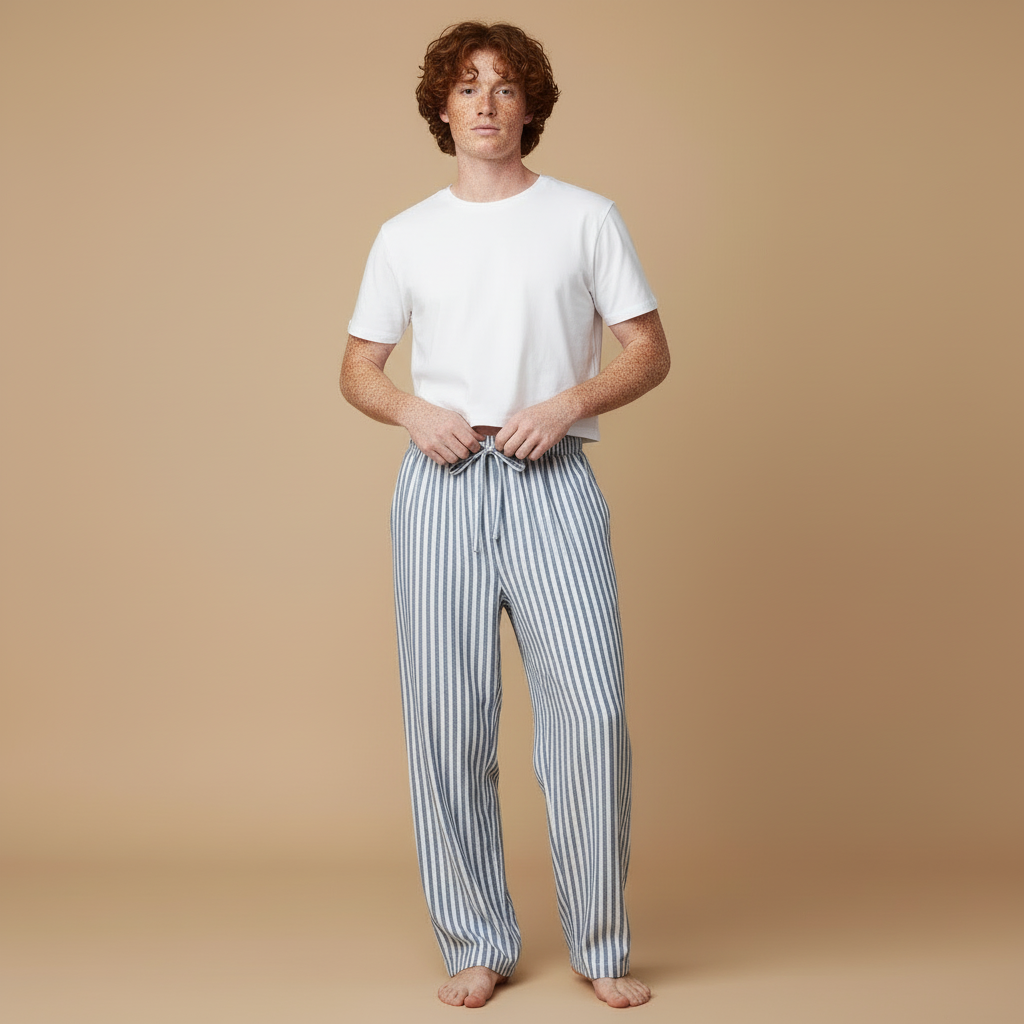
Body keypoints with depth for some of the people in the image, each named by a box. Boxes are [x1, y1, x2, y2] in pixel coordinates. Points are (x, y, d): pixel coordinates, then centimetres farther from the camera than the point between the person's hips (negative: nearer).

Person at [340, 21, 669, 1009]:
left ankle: (601, 947, 9)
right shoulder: (405, 236, 12)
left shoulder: (586, 219, 8)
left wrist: (569, 402, -11)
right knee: (446, 717, 2)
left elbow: (649, 352, 7)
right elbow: (357, 369, 16)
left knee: (591, 708, -8)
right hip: (441, 485, 2)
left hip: (551, 482, -1)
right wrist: (414, 410, -6)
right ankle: (475, 946, 15)